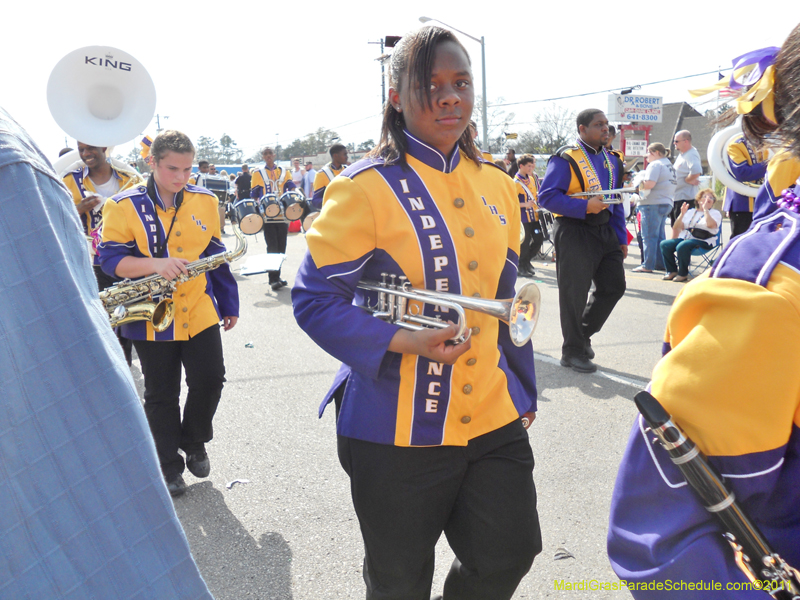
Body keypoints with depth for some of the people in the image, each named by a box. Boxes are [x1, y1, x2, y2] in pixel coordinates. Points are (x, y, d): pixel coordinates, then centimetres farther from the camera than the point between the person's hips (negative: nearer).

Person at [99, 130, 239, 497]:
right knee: (161, 395, 9)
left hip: (199, 310, 2)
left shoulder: (205, 202, 3)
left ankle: (194, 443, 28)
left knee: (210, 379, 0)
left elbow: (215, 256, 10)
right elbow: (110, 259, -13)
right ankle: (170, 466, 26)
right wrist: (156, 264, -30)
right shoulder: (124, 206, -8)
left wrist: (229, 304, 12)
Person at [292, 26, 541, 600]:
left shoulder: (496, 186, 8)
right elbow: (313, 298, -11)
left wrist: (523, 393, 17)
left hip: (492, 419, 5)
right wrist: (399, 342, -24)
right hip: (398, 430, -4)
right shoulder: (367, 187, -11)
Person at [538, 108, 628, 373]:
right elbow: (546, 196, -16)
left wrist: (621, 238, 14)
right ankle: (573, 351, 13)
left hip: (604, 230, 7)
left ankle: (583, 334, 29)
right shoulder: (566, 159, -9)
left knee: (614, 286, 9)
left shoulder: (612, 160, 14)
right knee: (574, 292, 0)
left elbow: (616, 202, 19)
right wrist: (585, 206, -23)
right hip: (574, 231, -7)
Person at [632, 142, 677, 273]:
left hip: (653, 204, -10)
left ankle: (648, 265, -6)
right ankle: (660, 263, 15)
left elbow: (649, 184, -23)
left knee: (649, 236, -6)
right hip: (666, 203, 10)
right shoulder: (669, 165, 20)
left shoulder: (655, 165, -11)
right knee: (660, 236, 13)